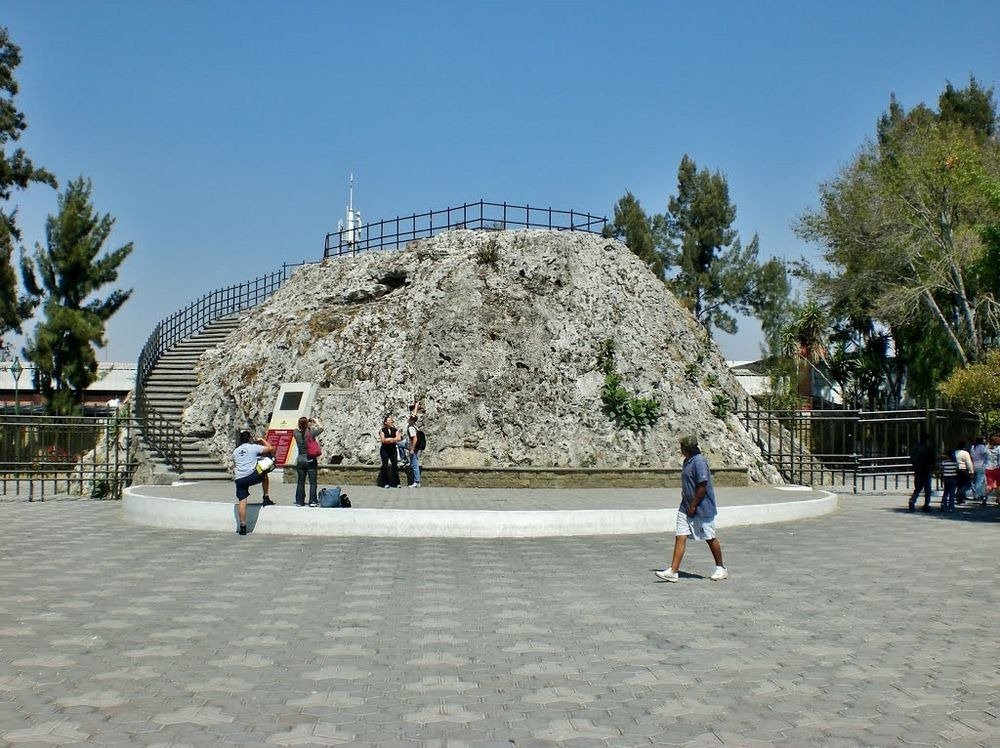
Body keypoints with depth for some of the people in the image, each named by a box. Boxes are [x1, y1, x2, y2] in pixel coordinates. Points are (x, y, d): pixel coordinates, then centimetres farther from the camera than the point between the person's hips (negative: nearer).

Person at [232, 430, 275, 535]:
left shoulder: (235, 451, 19)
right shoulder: (253, 447, 3)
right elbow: (270, 448, 5)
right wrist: (262, 440, 20)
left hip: (239, 479, 3)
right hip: (251, 476, -3)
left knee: (242, 501, 2)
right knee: (264, 475, 28)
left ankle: (242, 526, -3)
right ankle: (266, 498, 28)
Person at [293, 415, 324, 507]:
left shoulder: (296, 434, -4)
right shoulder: (311, 433, -11)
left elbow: (297, 429, 20)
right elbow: (321, 428, 4)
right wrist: (316, 421, 16)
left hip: (300, 460, 3)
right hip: (311, 460, -3)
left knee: (300, 482, 10)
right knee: (312, 482, 2)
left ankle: (299, 501, 13)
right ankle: (312, 501, 0)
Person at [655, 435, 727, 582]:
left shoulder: (699, 461, -19)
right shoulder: (687, 461, 11)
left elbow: (702, 486, -23)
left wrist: (693, 506, -18)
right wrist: (687, 505, 15)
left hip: (702, 509, -9)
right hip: (686, 507, 9)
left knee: (710, 538, 6)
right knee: (680, 537, 0)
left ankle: (721, 569, 24)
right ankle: (673, 571, -1)